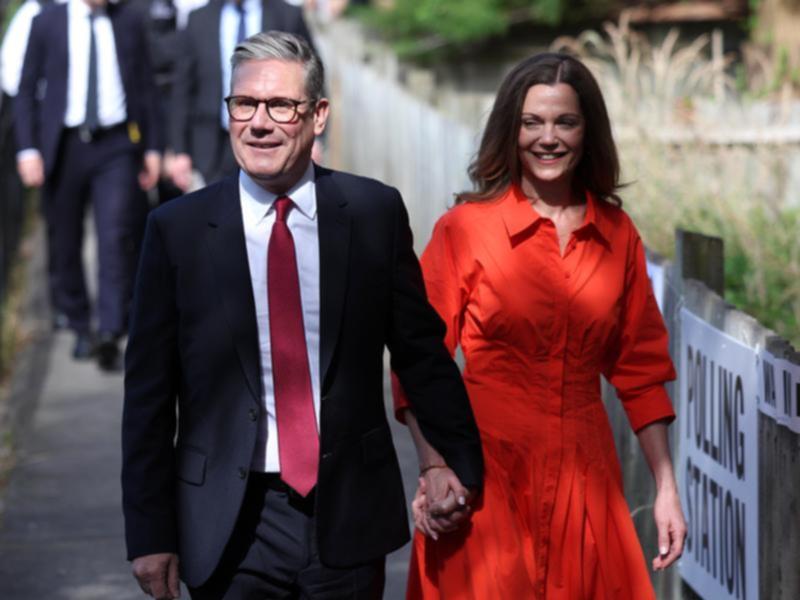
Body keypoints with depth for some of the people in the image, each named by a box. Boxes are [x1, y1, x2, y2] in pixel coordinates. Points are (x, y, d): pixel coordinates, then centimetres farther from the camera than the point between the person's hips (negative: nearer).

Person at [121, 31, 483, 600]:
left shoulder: (375, 212, -1)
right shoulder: (178, 229, -2)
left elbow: (421, 349, 8)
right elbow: (149, 392, 0)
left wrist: (459, 460, 11)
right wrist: (150, 533, -1)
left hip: (349, 512, 1)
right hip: (231, 525, -1)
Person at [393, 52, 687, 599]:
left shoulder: (618, 235, 6)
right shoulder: (465, 230, -5)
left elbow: (641, 368, 11)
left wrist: (666, 488, 6)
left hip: (585, 479, 3)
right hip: (487, 478, -3)